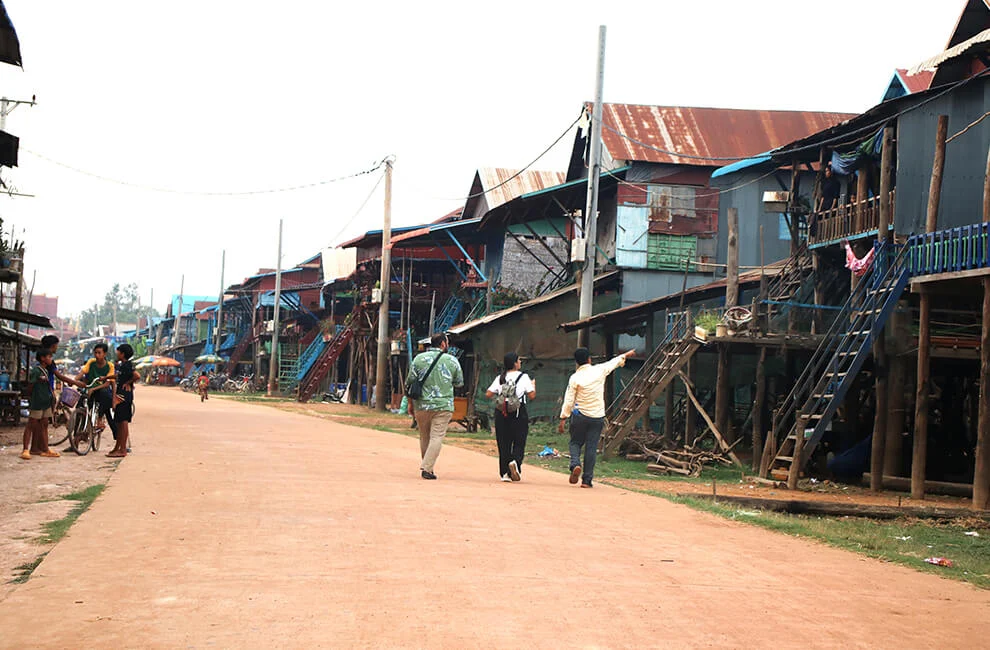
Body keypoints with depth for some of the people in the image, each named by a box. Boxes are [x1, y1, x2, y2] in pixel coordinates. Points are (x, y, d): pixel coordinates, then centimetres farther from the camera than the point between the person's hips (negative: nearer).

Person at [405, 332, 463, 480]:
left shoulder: (419, 358, 2)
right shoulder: (452, 361, 0)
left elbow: (409, 382, 3)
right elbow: (459, 383, 10)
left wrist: (410, 403, 13)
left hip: (421, 404, 2)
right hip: (443, 406, -2)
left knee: (424, 437, 15)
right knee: (437, 437, -3)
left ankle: (427, 466, 21)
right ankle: (427, 468, -13)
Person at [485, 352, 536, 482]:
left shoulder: (500, 378, 4)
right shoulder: (523, 377, -4)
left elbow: (488, 394, -1)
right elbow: (532, 396, -5)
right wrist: (533, 385, 13)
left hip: (501, 413, 3)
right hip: (519, 413, -3)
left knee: (503, 443, 8)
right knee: (519, 442, 2)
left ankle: (505, 473, 6)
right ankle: (515, 461, -25)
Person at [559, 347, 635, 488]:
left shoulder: (575, 378, -8)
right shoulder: (599, 370, -3)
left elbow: (568, 401, -8)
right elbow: (614, 362, 17)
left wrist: (563, 419, -1)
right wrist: (626, 355, 36)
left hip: (579, 416, -1)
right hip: (597, 417, 1)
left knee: (575, 443, 14)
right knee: (591, 447, 4)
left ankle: (575, 464, -13)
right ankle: (587, 480, 4)